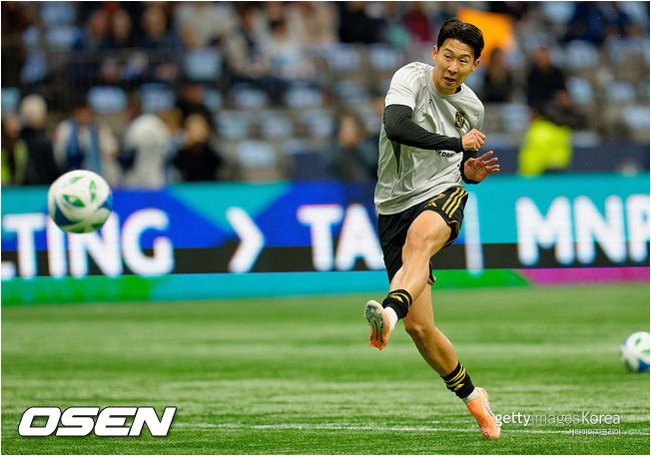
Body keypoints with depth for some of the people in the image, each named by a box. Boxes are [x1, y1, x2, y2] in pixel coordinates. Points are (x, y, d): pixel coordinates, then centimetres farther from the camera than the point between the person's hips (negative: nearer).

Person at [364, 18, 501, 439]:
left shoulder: (473, 107, 10)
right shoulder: (412, 77, -5)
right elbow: (396, 127, -25)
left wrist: (472, 173, 3)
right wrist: (457, 143, -20)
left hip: (443, 197, 0)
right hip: (396, 204, 0)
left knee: (417, 238, -40)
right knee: (420, 327, -3)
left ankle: (391, 312, -66)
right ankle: (471, 395, 19)